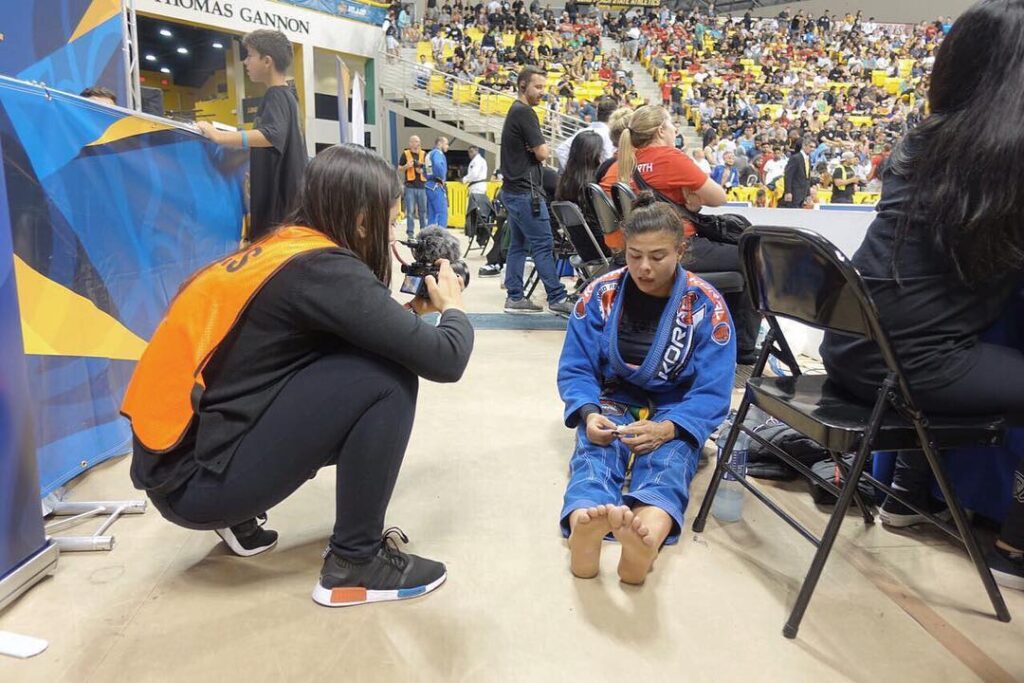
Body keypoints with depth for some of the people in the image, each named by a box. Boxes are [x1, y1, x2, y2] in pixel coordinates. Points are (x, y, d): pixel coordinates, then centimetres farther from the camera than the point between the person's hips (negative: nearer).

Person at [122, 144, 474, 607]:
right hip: (198, 479, -9)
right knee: (386, 377, -14)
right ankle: (355, 563, -1)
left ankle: (238, 519, 20)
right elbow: (444, 359, -19)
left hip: (174, 456, 9)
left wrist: (414, 309, 11)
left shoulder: (283, 248, 8)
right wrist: (451, 307, 1)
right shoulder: (323, 268, -17)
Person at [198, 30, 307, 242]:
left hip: (280, 197, -10)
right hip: (275, 194, 10)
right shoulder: (282, 95, 19)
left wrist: (218, 137, -35)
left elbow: (271, 136, -34)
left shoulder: (277, 97, -13)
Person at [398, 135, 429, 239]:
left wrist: (422, 170, -8)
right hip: (410, 186, -2)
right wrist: (406, 166, -12)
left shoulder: (424, 154, 9)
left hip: (422, 186, 2)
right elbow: (399, 169, 6)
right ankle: (410, 233, 2)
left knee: (423, 210, 7)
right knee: (410, 211, -2)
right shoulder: (405, 154, 4)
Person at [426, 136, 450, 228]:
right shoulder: (437, 153, -7)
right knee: (442, 214, -11)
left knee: (431, 215, 10)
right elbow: (438, 165, -28)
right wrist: (442, 178, -17)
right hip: (437, 186, -9)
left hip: (429, 186, 9)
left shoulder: (429, 154, 21)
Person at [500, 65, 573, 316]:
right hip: (526, 191, -10)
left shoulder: (514, 111, 18)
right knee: (543, 244, -7)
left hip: (514, 190, 10)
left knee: (518, 245, 10)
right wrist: (544, 148, 5)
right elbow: (542, 153, -17)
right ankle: (557, 298, -4)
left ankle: (515, 298, 13)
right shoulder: (524, 112, -13)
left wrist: (535, 150, -3)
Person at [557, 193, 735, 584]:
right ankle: (583, 527, -65)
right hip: (612, 401, 1)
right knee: (594, 448, -33)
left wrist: (668, 428, -30)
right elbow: (575, 369, -2)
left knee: (668, 457, -35)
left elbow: (713, 392, -11)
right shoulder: (601, 293, -4)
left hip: (676, 413, -1)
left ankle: (649, 533, -67)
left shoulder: (706, 305, -8)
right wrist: (588, 413, -24)